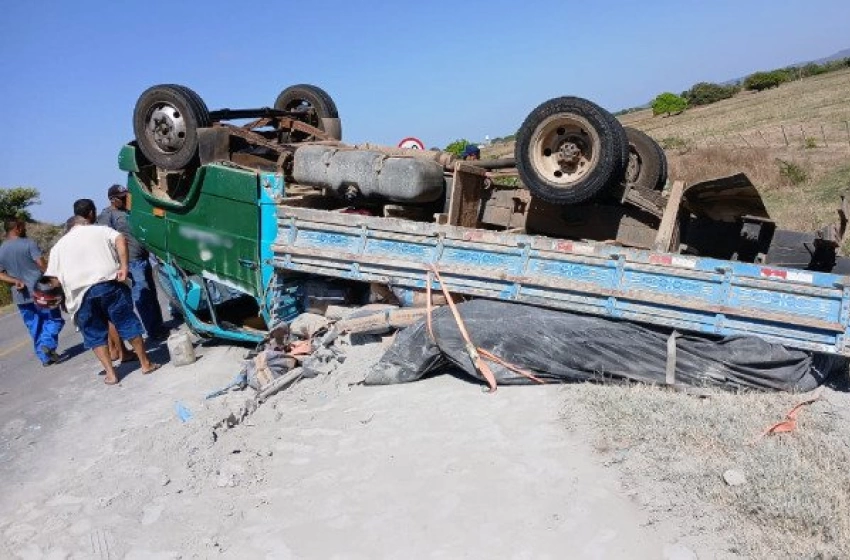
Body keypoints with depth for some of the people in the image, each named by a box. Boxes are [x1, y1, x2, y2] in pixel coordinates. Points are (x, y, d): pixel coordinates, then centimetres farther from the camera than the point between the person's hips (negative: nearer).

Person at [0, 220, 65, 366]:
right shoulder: (28, 243, -9)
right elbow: (42, 265, -14)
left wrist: (16, 281, -5)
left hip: (20, 295, 5)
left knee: (34, 327, 11)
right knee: (54, 319, 7)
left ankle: (45, 357, 13)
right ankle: (48, 344, -15)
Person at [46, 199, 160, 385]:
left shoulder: (60, 244, 15)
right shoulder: (102, 231, 9)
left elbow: (55, 280, 9)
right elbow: (120, 239, -14)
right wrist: (124, 266, -19)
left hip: (81, 294, 2)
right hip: (109, 285, -1)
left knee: (95, 335, 13)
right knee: (128, 324, 9)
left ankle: (110, 373, 9)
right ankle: (146, 363, 15)